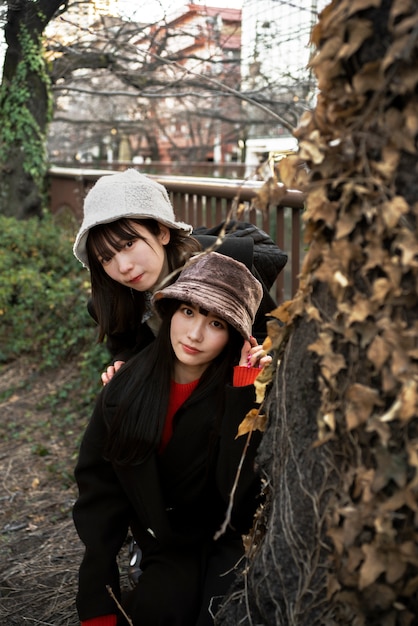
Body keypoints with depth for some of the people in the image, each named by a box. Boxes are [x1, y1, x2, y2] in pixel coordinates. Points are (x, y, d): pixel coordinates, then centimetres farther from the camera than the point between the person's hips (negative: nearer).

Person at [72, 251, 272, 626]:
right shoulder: (126, 388, -8)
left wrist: (243, 395, -31)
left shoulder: (247, 391, -16)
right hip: (166, 549, 3)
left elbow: (237, 491, -26)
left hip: (227, 540, -2)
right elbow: (98, 488, -3)